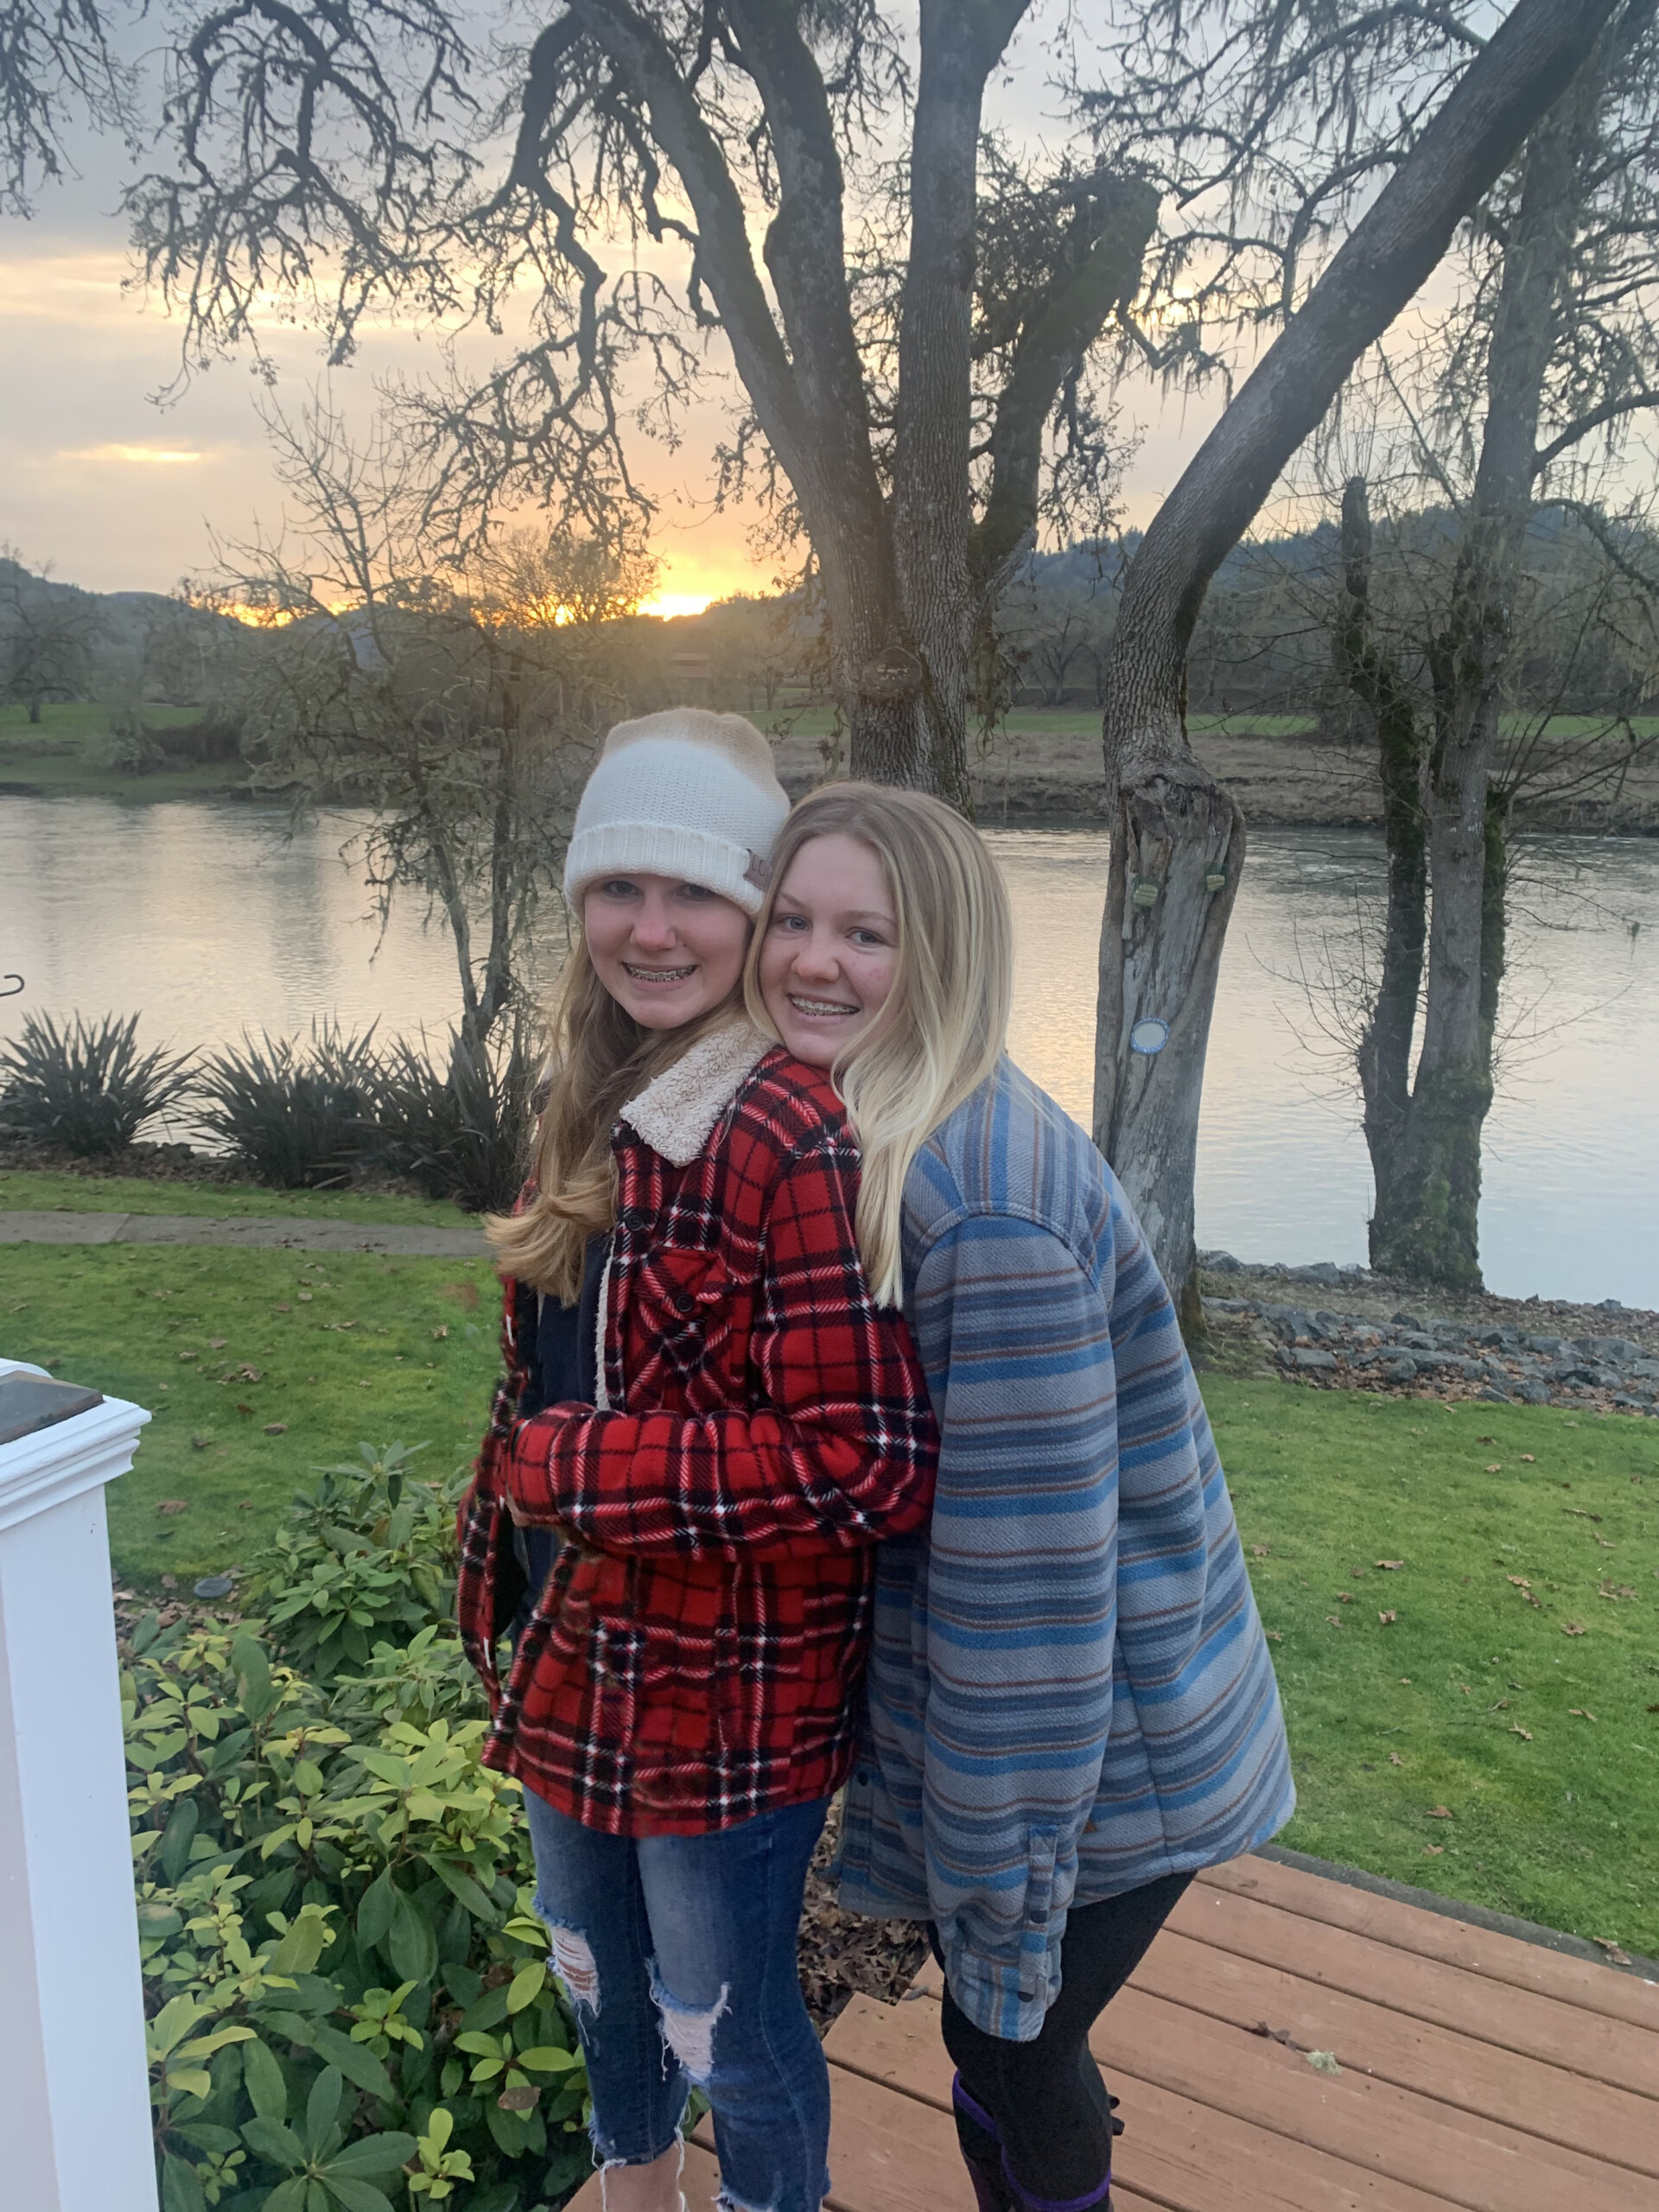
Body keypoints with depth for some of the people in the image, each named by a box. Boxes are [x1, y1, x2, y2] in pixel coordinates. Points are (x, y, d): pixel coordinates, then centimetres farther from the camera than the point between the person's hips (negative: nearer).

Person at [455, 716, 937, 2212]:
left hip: (728, 1693, -8)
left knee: (722, 2018, 17)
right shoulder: (602, 1108, 1)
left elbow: (867, 1466, -29)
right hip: (579, 1655, 8)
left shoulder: (791, 1135, -26)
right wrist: (514, 1565, 14)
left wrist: (565, 1465, -24)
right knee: (598, 1975, 30)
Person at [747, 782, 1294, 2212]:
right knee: (1005, 2033, 26)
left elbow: (1031, 1544, -27)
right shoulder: (862, 1141, 0)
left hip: (1098, 1739, -7)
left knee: (1006, 2054, 14)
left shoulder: (985, 1197, -30)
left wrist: (999, 1869, -18)